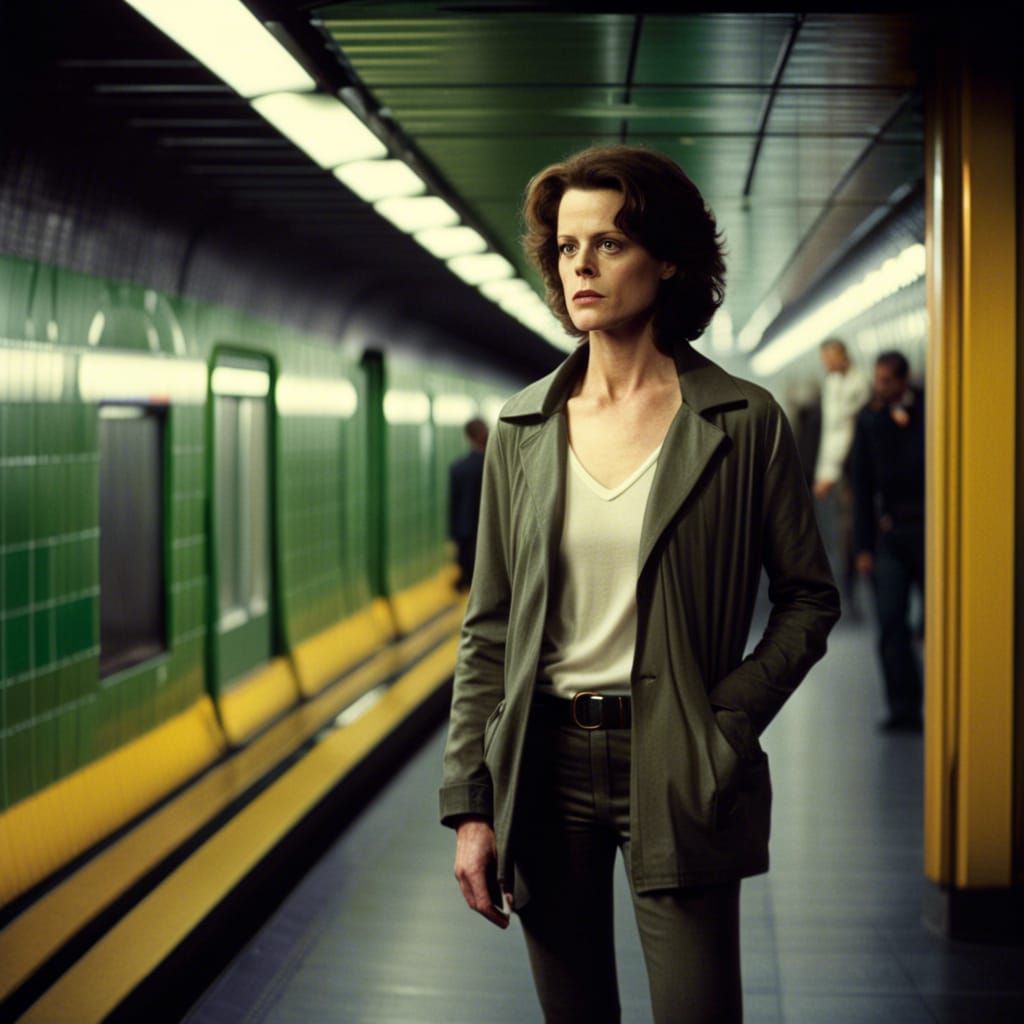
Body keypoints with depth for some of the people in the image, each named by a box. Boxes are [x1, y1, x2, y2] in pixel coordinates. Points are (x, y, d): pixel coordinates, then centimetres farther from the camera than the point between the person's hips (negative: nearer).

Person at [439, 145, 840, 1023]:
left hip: (674, 775, -3)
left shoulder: (744, 423, -3)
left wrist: (729, 719, -10)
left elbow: (810, 599, 4)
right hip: (546, 762, 3)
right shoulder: (523, 428, 5)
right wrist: (470, 804, 1)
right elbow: (489, 630, 7)